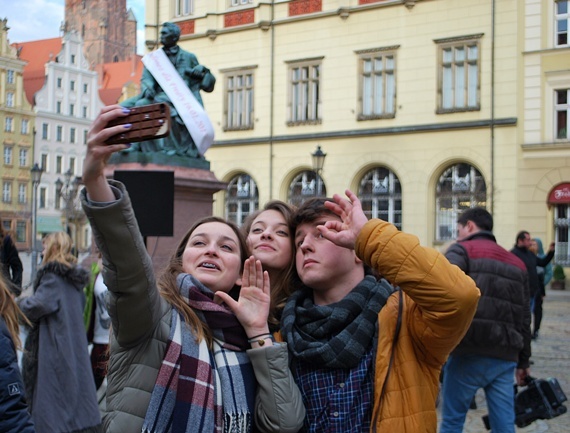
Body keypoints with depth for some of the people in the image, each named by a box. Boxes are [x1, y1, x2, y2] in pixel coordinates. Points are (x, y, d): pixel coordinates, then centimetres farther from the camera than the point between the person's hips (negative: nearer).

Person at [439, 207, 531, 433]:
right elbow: (524, 318, 21)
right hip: (506, 357, 5)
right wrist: (523, 362, 26)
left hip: (469, 354, -5)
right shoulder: (517, 263, 19)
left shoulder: (462, 251, 1)